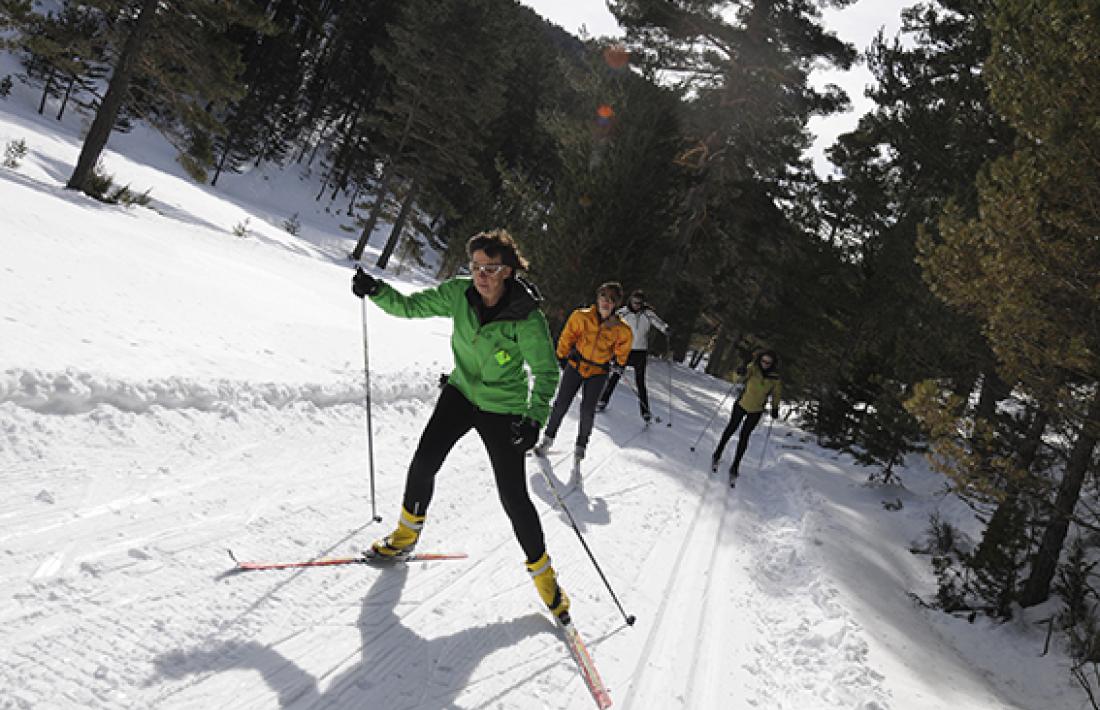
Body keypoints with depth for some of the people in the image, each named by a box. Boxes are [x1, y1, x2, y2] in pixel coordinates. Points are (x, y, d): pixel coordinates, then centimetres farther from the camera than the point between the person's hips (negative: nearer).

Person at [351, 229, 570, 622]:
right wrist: (376, 291, -22)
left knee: (513, 496, -3)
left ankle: (542, 572, 17)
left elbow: (546, 371, -20)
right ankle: (405, 536, 27)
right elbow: (411, 306, -4)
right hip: (461, 392, 4)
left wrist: (535, 417, -34)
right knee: (424, 462, -1)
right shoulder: (459, 293, -13)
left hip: (503, 408, -4)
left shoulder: (526, 318, -25)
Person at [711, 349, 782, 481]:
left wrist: (775, 407, 8)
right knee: (731, 429, 14)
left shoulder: (775, 377, -11)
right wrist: (740, 373, -47)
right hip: (741, 404, 0)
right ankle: (717, 455, 33)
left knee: (744, 437, 1)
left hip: (756, 411, 0)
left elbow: (777, 393, 6)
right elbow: (738, 380, -26)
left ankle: (735, 466, 10)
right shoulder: (753, 368, -16)